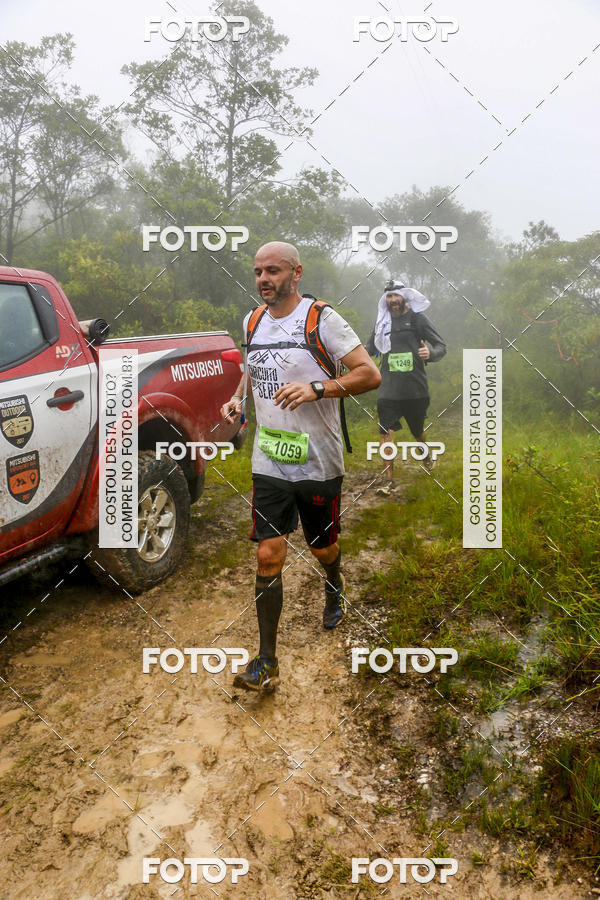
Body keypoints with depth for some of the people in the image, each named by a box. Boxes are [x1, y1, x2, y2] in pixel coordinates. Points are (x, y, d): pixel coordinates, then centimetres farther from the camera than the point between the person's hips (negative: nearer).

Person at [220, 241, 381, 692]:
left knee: (322, 546, 16)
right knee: (268, 556, -3)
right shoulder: (252, 321, 9)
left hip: (318, 463, -3)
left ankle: (334, 588, 53)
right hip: (269, 463, 4)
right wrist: (238, 397, 7)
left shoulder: (321, 319, -10)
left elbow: (370, 374, -13)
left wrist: (316, 388, -26)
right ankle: (267, 662, 6)